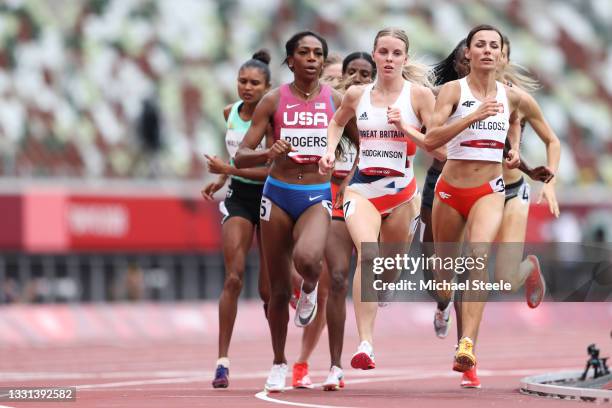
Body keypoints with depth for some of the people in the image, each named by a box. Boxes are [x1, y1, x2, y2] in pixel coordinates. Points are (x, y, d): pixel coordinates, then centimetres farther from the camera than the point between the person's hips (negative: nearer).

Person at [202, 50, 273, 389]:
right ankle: (222, 360, -15)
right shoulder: (230, 113, 4)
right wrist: (220, 181, 12)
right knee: (234, 278, -14)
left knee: (269, 290, 2)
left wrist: (228, 169, -22)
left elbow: (272, 170, -20)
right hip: (238, 198, 3)